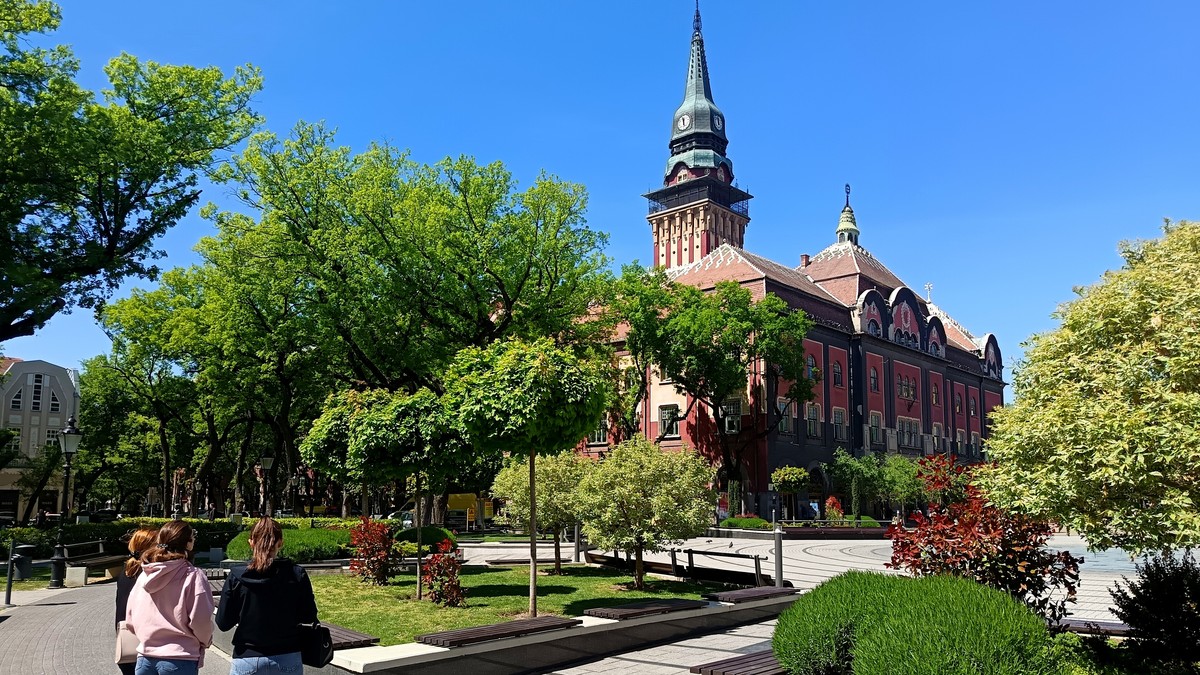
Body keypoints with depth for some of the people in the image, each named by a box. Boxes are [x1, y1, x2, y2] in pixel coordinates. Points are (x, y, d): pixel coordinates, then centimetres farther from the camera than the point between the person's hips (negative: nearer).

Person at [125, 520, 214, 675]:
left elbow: (130, 621, 8)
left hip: (145, 659, 5)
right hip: (179, 661, -5)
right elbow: (200, 620, -16)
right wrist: (205, 641, 4)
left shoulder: (144, 576, 5)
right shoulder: (192, 577, -12)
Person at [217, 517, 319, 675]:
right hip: (288, 660, 1)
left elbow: (223, 623, -5)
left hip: (248, 659, -1)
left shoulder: (237, 577, -9)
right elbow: (309, 617, -2)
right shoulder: (297, 574, -8)